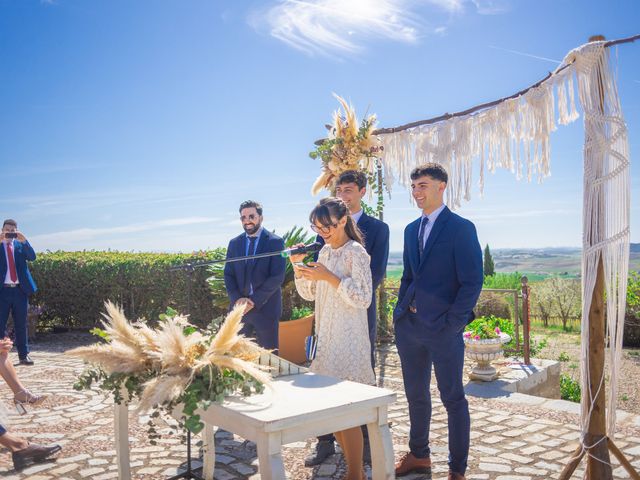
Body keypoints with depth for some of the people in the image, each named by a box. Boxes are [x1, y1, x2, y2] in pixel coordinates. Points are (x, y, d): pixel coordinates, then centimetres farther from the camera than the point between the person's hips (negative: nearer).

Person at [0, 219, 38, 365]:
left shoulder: (21, 245, 10)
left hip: (20, 289, 2)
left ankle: (24, 355, 14)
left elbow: (32, 257, -5)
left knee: (21, 324, 8)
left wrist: (24, 241, -16)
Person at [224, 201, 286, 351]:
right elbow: (228, 275, 8)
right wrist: (237, 299, -9)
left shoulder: (275, 242, -4)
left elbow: (277, 277, -11)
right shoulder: (234, 243, 10)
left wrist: (254, 301, -15)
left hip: (265, 308, -4)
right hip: (239, 308, 4)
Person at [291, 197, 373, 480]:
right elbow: (309, 294, 16)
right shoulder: (325, 251, 12)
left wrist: (329, 277, -21)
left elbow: (363, 298, -17)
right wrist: (298, 267, 0)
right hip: (326, 337, 8)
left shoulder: (355, 252, -10)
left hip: (349, 339, -8)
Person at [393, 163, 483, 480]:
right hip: (409, 326, 7)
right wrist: (400, 312, 9)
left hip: (443, 328, -6)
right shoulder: (411, 229, 13)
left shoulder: (461, 228, -8)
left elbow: (472, 282, -11)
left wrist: (452, 323, -15)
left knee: (453, 398, 6)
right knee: (416, 395, 17)